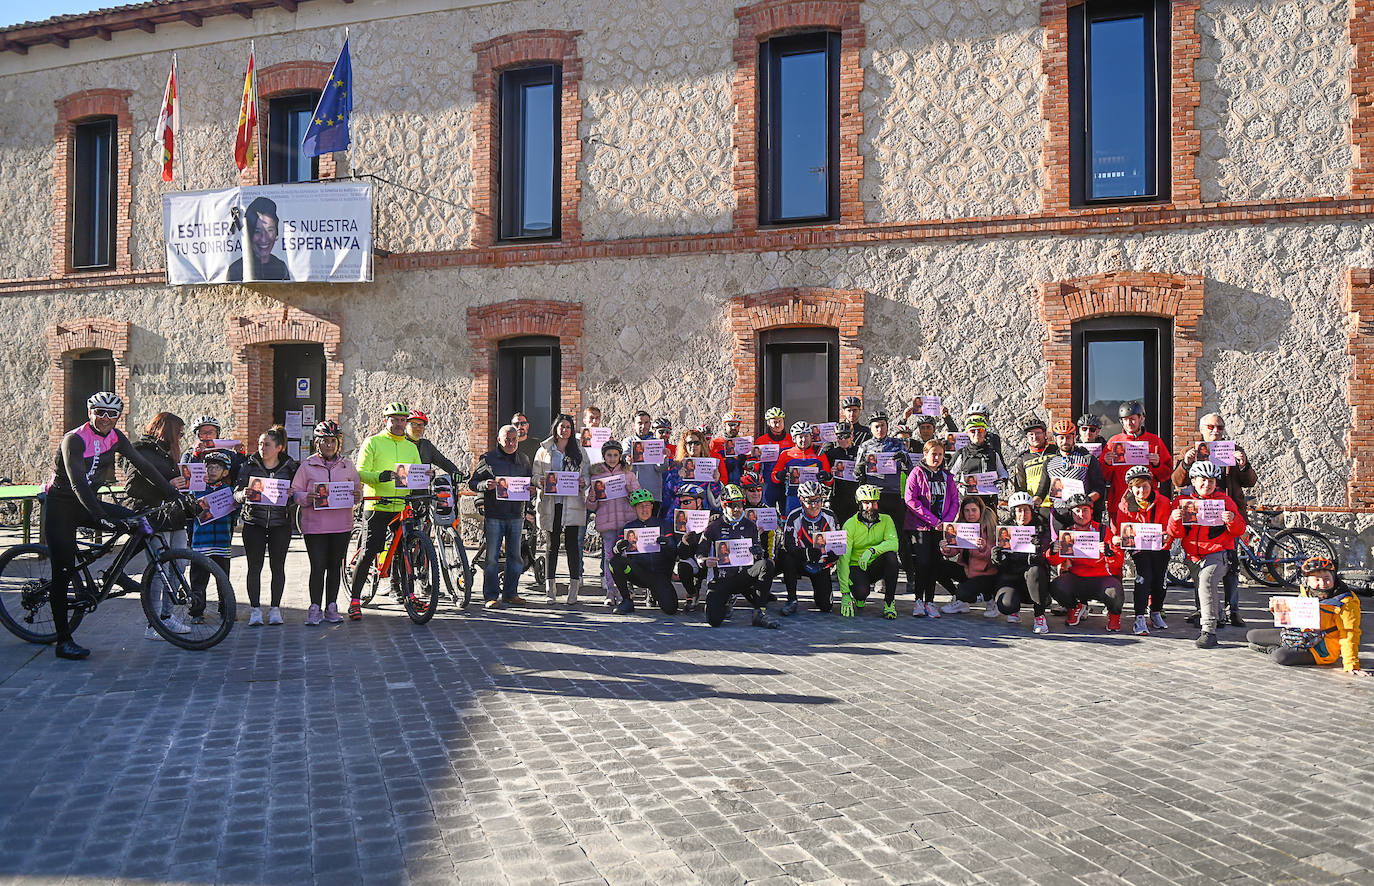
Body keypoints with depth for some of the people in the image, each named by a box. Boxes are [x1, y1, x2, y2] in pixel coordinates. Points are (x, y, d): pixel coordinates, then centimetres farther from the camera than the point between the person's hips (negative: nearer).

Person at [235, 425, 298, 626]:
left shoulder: (289, 467, 3)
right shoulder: (250, 465, 3)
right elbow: (237, 493, 1)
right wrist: (243, 494, -22)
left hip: (280, 523, 0)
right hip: (254, 522, 0)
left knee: (277, 566, 4)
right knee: (254, 567, 0)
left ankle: (275, 609, 13)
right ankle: (255, 610, 8)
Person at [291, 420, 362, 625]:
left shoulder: (347, 465, 9)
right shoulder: (307, 466, 2)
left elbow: (357, 487, 17)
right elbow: (295, 493, 3)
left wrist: (357, 495, -6)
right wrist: (307, 498, -18)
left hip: (341, 525, 3)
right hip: (315, 525, -2)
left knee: (335, 567, 9)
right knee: (318, 567, -4)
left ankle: (331, 607, 19)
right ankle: (315, 608, 7)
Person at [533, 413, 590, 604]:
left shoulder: (579, 452, 13)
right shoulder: (544, 451, 11)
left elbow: (587, 474, 13)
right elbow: (535, 476, 8)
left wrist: (583, 481, -9)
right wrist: (543, 481, -13)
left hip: (572, 504, 0)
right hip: (550, 503, 0)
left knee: (572, 544, -4)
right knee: (551, 545, 1)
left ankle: (574, 588, 2)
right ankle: (550, 589, 7)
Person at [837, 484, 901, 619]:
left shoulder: (885, 520, -4)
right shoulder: (850, 525, -12)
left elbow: (894, 543, -23)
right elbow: (843, 558, -18)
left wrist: (872, 550, -40)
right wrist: (845, 593, -25)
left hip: (876, 567, 2)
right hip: (855, 567, -2)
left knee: (891, 556, -29)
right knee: (861, 591, -33)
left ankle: (889, 602, -18)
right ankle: (859, 598, 9)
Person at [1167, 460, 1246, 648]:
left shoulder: (1224, 501, 4)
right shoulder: (1182, 501, 8)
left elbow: (1239, 531, 2)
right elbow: (1176, 534, 2)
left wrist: (1233, 520, -20)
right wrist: (1174, 519, -20)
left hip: (1218, 553, -5)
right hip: (1195, 555, 5)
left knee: (1206, 580, -30)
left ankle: (1209, 631, -31)